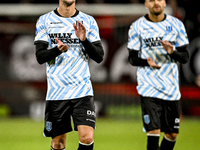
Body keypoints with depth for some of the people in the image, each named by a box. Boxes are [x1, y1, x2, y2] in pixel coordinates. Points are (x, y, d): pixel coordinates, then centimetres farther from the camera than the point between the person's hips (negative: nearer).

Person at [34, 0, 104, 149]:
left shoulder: (88, 21, 7)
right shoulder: (45, 21, 5)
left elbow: (99, 57, 3)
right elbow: (40, 57, -2)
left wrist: (84, 40, -14)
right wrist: (58, 50, -22)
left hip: (83, 91, 0)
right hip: (56, 91, 0)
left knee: (87, 138, -15)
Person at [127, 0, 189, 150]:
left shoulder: (177, 24, 6)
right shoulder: (137, 26, 1)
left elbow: (185, 57, 6)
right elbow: (132, 58, 2)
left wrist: (173, 52, -16)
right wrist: (147, 62, -19)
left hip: (171, 87, 3)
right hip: (149, 86, -3)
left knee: (172, 134, 7)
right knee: (154, 132, -14)